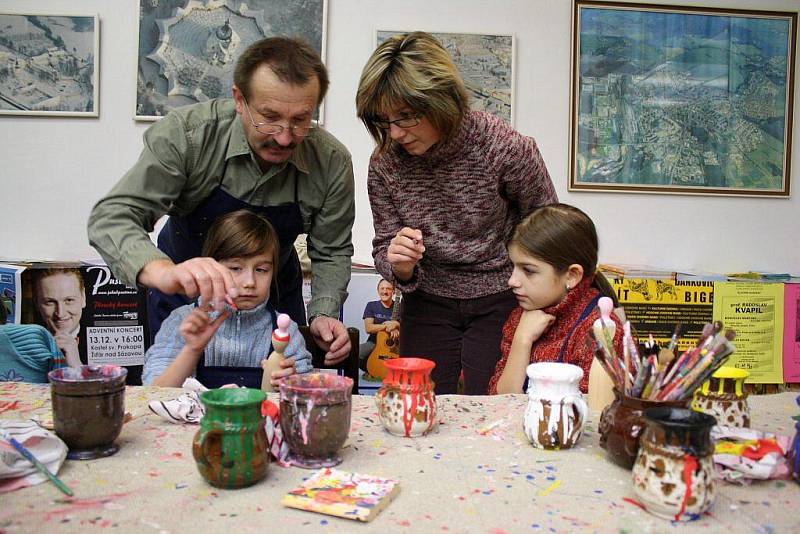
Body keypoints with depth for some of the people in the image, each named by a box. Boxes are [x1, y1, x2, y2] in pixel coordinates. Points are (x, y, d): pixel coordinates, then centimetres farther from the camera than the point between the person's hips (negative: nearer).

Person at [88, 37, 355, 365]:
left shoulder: (332, 161, -22)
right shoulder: (187, 133, -29)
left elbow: (331, 251, -8)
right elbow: (111, 218, -33)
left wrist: (324, 313, -25)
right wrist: (164, 272, -53)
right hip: (183, 290, -1)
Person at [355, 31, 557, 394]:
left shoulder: (506, 148, -21)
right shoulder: (384, 164, -12)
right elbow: (384, 246, -2)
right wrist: (399, 265, -26)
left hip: (500, 302, -2)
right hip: (427, 303, 3)